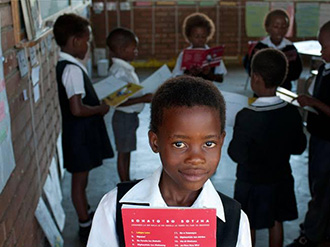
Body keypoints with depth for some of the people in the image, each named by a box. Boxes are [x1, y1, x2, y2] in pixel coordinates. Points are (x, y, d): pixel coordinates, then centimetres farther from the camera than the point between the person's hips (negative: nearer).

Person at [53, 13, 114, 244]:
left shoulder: (63, 65, 5)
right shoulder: (73, 69, -24)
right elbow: (77, 109, -30)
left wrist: (96, 104, 8)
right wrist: (100, 109, -15)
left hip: (79, 131, 9)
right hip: (80, 133, -9)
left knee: (81, 177, 23)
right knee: (80, 178, 4)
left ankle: (87, 214, 41)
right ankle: (86, 227, 18)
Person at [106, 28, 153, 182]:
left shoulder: (126, 68, 9)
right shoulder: (118, 71, -22)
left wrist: (146, 96, 12)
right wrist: (143, 99, -28)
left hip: (130, 116, 9)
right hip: (124, 117, -9)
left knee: (127, 151, 19)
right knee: (123, 152, 3)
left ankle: (127, 182, 32)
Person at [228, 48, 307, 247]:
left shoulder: (246, 117, -28)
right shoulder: (292, 113, -13)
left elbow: (237, 155, -21)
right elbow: (299, 148, -1)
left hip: (251, 183, -4)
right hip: (281, 180, 4)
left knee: (248, 226, 16)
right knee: (276, 223, 22)